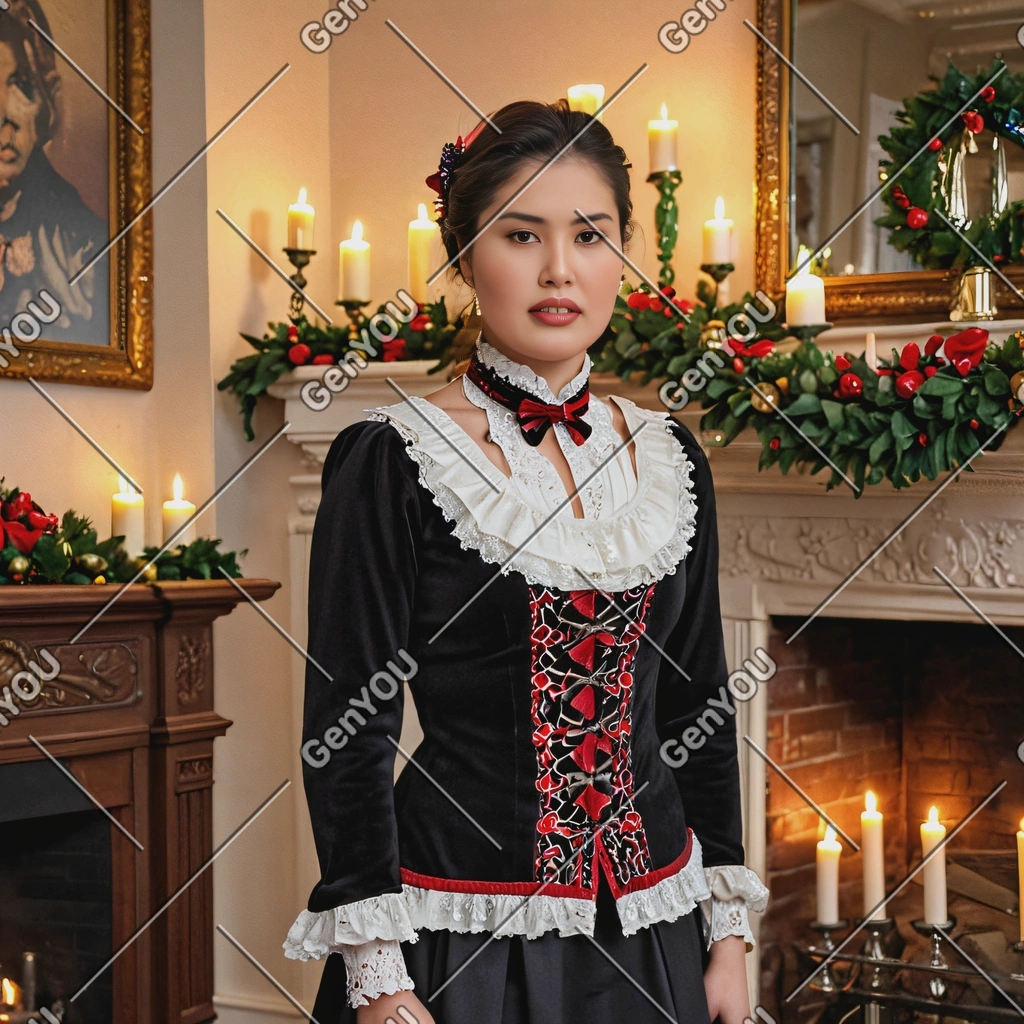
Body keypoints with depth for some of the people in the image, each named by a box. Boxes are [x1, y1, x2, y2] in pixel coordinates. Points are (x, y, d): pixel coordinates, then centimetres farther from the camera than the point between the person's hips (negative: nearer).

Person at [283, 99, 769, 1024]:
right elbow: (348, 729, -11)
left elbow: (698, 705, 10)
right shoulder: (391, 461, -10)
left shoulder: (669, 458, 5)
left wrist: (729, 929, 8)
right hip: (460, 939, -5)